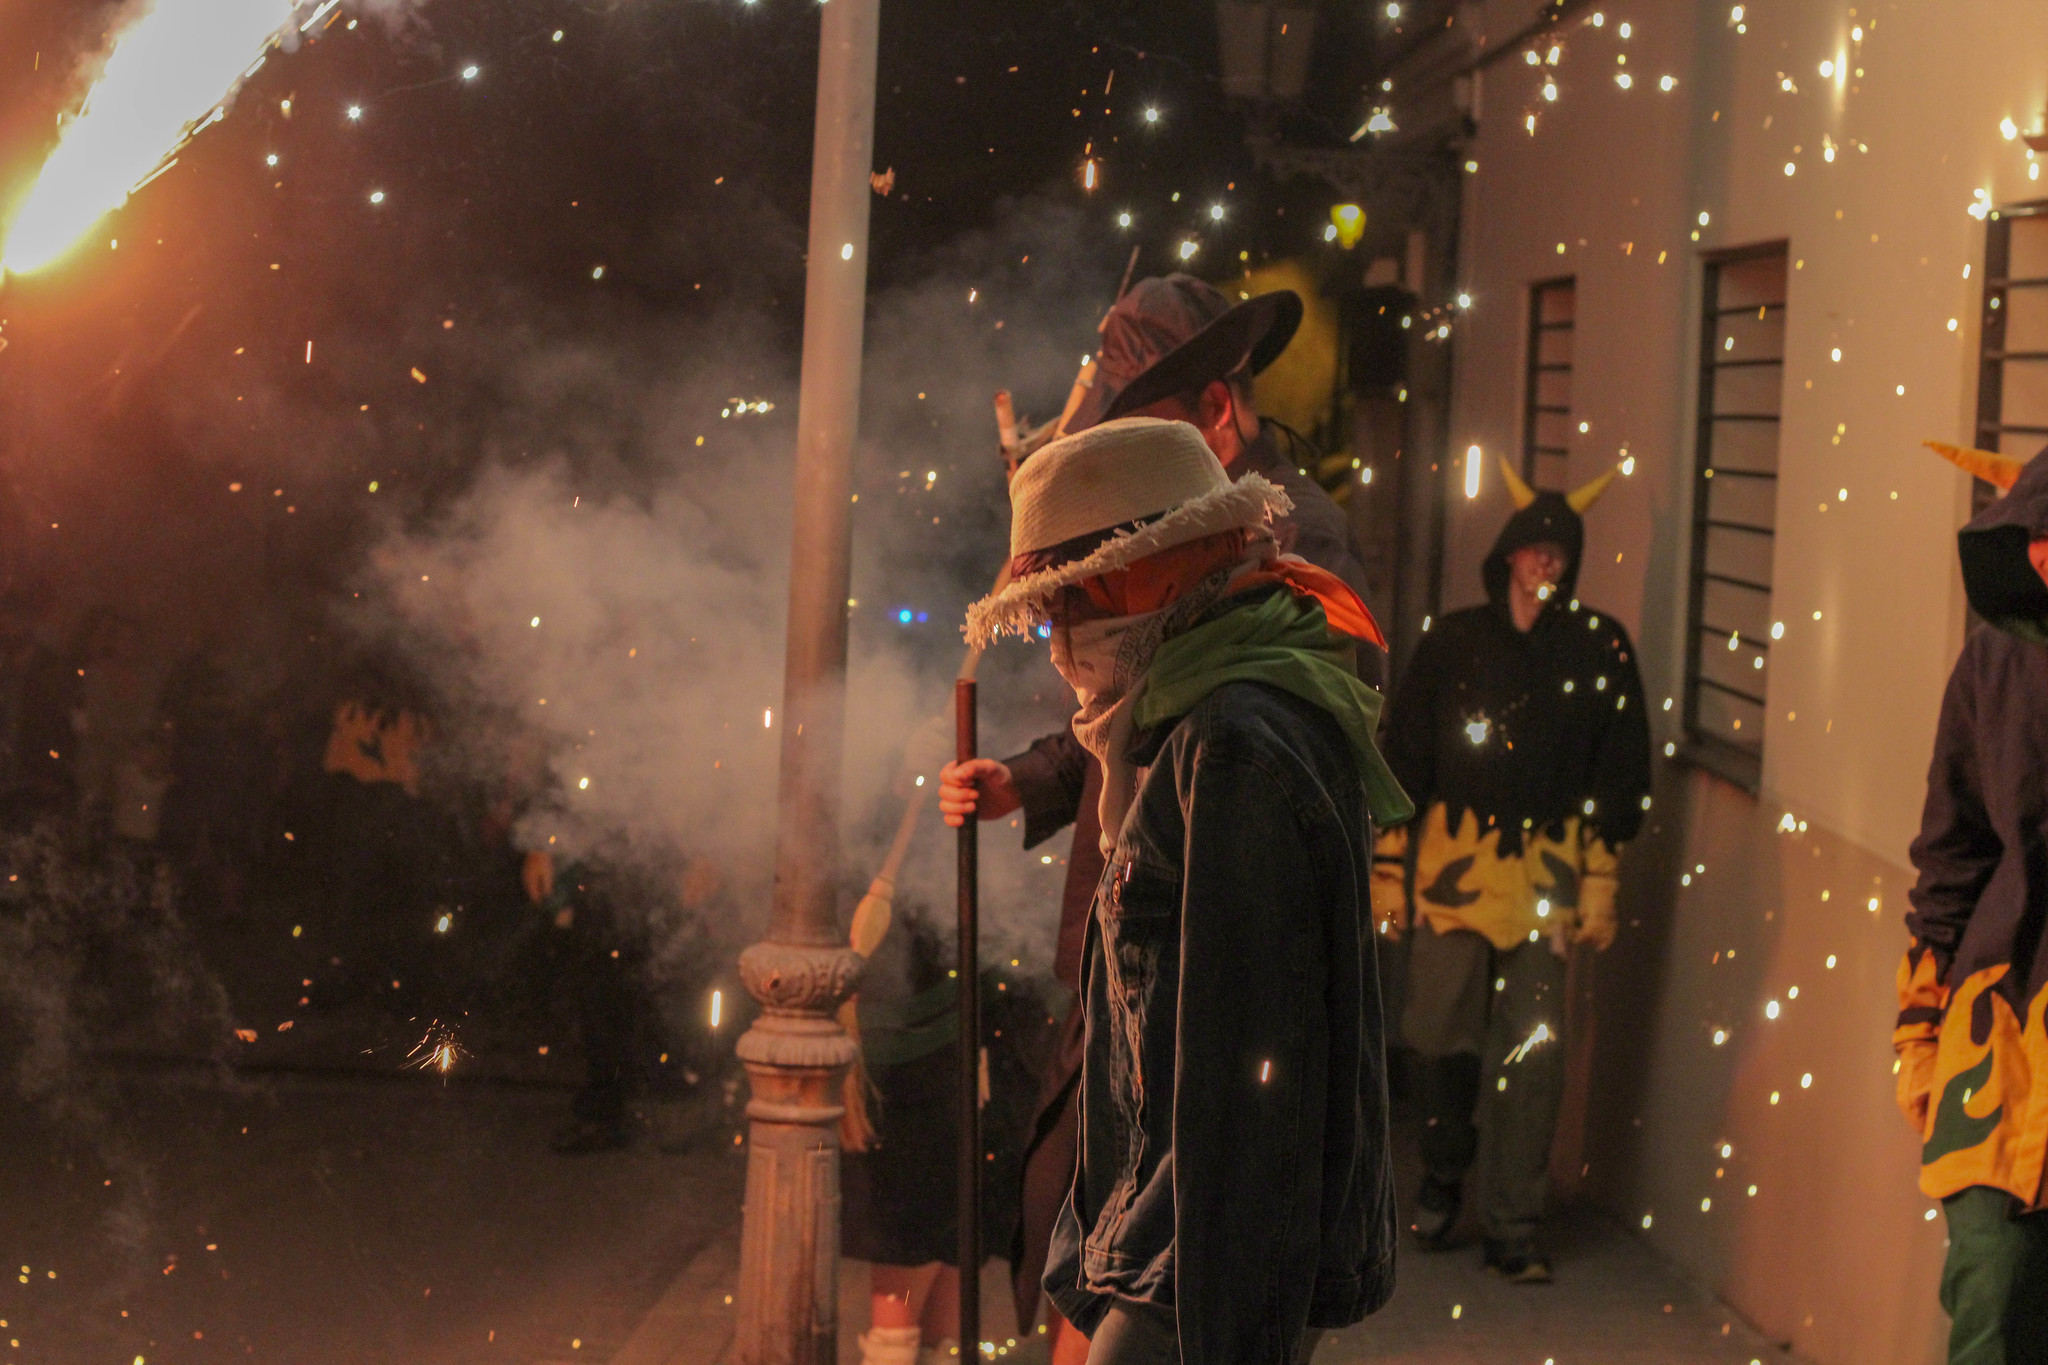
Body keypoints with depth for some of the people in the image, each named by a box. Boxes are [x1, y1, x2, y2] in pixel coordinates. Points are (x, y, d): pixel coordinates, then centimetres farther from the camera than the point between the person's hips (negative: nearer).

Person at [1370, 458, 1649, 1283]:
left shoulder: (1599, 650, 6)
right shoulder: (1453, 644, 7)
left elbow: (1619, 779, 7)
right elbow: (1401, 761, 8)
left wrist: (1599, 888, 2)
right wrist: (1387, 873, 5)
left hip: (1545, 879, 0)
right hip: (1452, 867, 1)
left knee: (1533, 1057, -2)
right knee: (1439, 1037, 2)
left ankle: (1515, 1227, 7)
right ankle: (1442, 1178, 28)